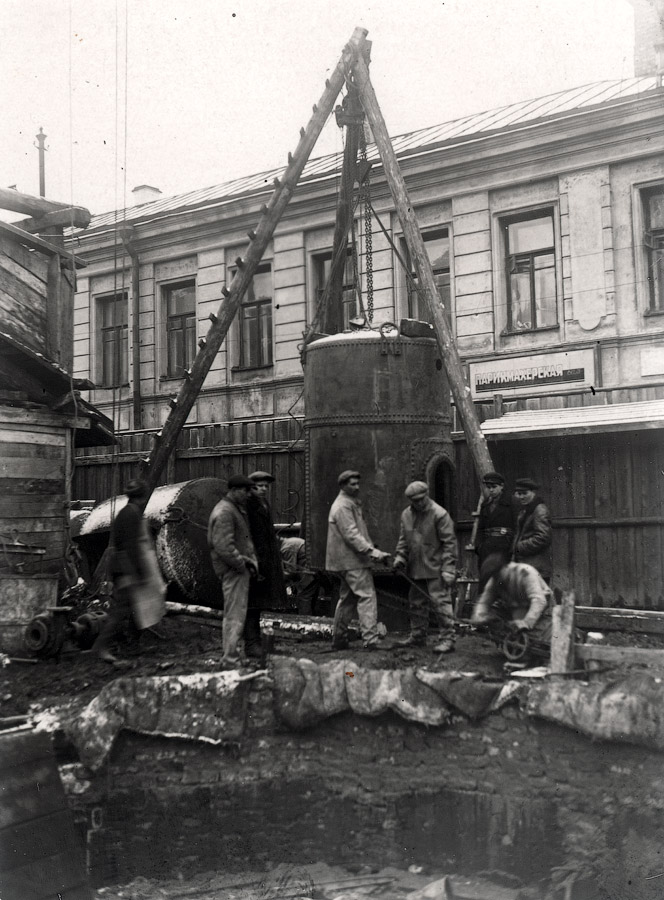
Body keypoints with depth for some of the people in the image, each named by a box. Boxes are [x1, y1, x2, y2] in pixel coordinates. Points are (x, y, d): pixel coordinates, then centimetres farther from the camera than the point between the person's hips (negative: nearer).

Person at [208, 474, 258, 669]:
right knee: (235, 617, -8)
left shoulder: (238, 509, 16)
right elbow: (224, 547, -25)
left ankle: (229, 656, 28)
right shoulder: (224, 512, -18)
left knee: (232, 616, 18)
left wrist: (252, 561, 7)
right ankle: (231, 661, -4)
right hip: (233, 571, -11)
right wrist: (243, 564, -16)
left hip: (240, 569, 11)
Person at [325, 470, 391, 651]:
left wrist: (373, 549, 15)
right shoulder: (343, 506, -15)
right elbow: (351, 535, -23)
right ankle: (371, 639, -16)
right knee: (367, 596, -12)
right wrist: (373, 552, -28)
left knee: (348, 598, 14)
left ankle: (339, 639, 19)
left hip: (347, 561, 11)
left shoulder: (352, 503, 19)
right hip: (352, 561, -11)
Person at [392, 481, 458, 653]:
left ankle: (447, 638, -4)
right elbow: (403, 540, 20)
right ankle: (417, 636, 28)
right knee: (416, 603, 15)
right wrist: (400, 557, 4)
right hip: (415, 568, 7)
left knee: (440, 602, -9)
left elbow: (449, 542, -12)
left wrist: (448, 569, -16)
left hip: (435, 569, -7)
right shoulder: (406, 515, 8)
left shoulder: (439, 514, -12)